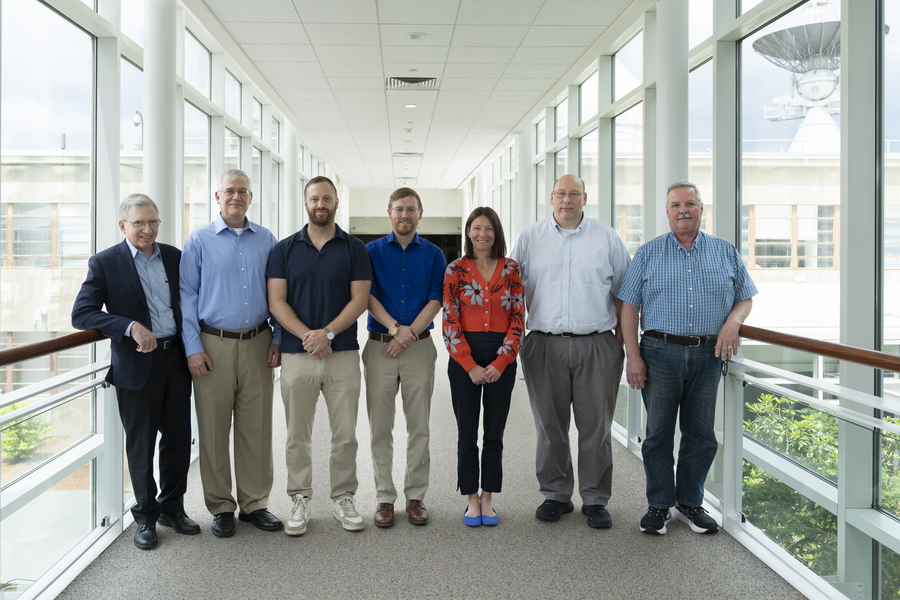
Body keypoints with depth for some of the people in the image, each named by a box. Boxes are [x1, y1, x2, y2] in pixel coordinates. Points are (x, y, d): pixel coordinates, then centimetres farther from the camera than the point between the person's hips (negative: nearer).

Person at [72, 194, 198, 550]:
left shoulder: (174, 256, 8)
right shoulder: (104, 263, -4)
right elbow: (81, 314, -11)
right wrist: (130, 327, -21)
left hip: (176, 358, 4)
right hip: (136, 364, -4)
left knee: (178, 439, 11)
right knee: (141, 444, 7)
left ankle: (172, 507, 29)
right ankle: (146, 516, 23)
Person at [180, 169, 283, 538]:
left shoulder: (267, 241, 10)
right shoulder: (199, 241, 3)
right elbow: (187, 296, 1)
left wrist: (278, 340, 4)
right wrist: (193, 348, -7)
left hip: (257, 344, 2)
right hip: (214, 345, -2)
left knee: (257, 428, 5)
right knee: (214, 430, 3)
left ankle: (254, 503, 17)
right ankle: (221, 507, 15)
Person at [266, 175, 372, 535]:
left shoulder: (354, 249, 5)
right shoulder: (285, 249, 6)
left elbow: (359, 299, -2)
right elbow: (276, 302, -1)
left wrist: (327, 333, -15)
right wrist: (307, 335, -14)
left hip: (343, 354, 0)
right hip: (296, 356, 0)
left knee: (345, 434, 4)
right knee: (297, 435, 5)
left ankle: (343, 498, 18)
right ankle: (300, 501, 17)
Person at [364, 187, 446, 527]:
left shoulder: (433, 254, 8)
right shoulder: (372, 251, 7)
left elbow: (436, 300, 0)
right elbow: (367, 296, -2)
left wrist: (409, 333, -13)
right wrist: (395, 326, -16)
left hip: (419, 346, 1)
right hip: (379, 346, 0)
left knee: (419, 427, 3)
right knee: (380, 427, 2)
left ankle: (416, 497, 13)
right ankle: (384, 498, 11)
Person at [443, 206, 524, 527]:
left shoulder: (510, 269, 4)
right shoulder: (456, 270, 1)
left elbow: (518, 318, 1)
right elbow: (450, 321, -3)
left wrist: (500, 363, -8)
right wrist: (470, 365, -10)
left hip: (502, 358, 1)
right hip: (463, 359, -1)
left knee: (495, 434, 7)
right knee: (467, 434, 3)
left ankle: (488, 499, 19)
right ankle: (471, 500, 17)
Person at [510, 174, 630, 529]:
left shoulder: (606, 237, 8)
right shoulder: (530, 237, 9)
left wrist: (623, 336, 5)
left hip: (597, 345, -1)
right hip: (545, 345, 1)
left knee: (595, 426, 3)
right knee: (550, 426, 7)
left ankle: (595, 499, 14)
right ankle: (556, 495, 20)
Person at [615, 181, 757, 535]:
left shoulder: (725, 252, 10)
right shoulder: (648, 253, 5)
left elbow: (745, 297, 13)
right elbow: (629, 306, 2)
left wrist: (733, 321, -10)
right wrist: (633, 356, -6)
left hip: (708, 355, 2)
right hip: (660, 353, -1)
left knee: (701, 433, 8)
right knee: (658, 431, 4)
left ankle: (690, 503, 23)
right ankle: (659, 505, 16)